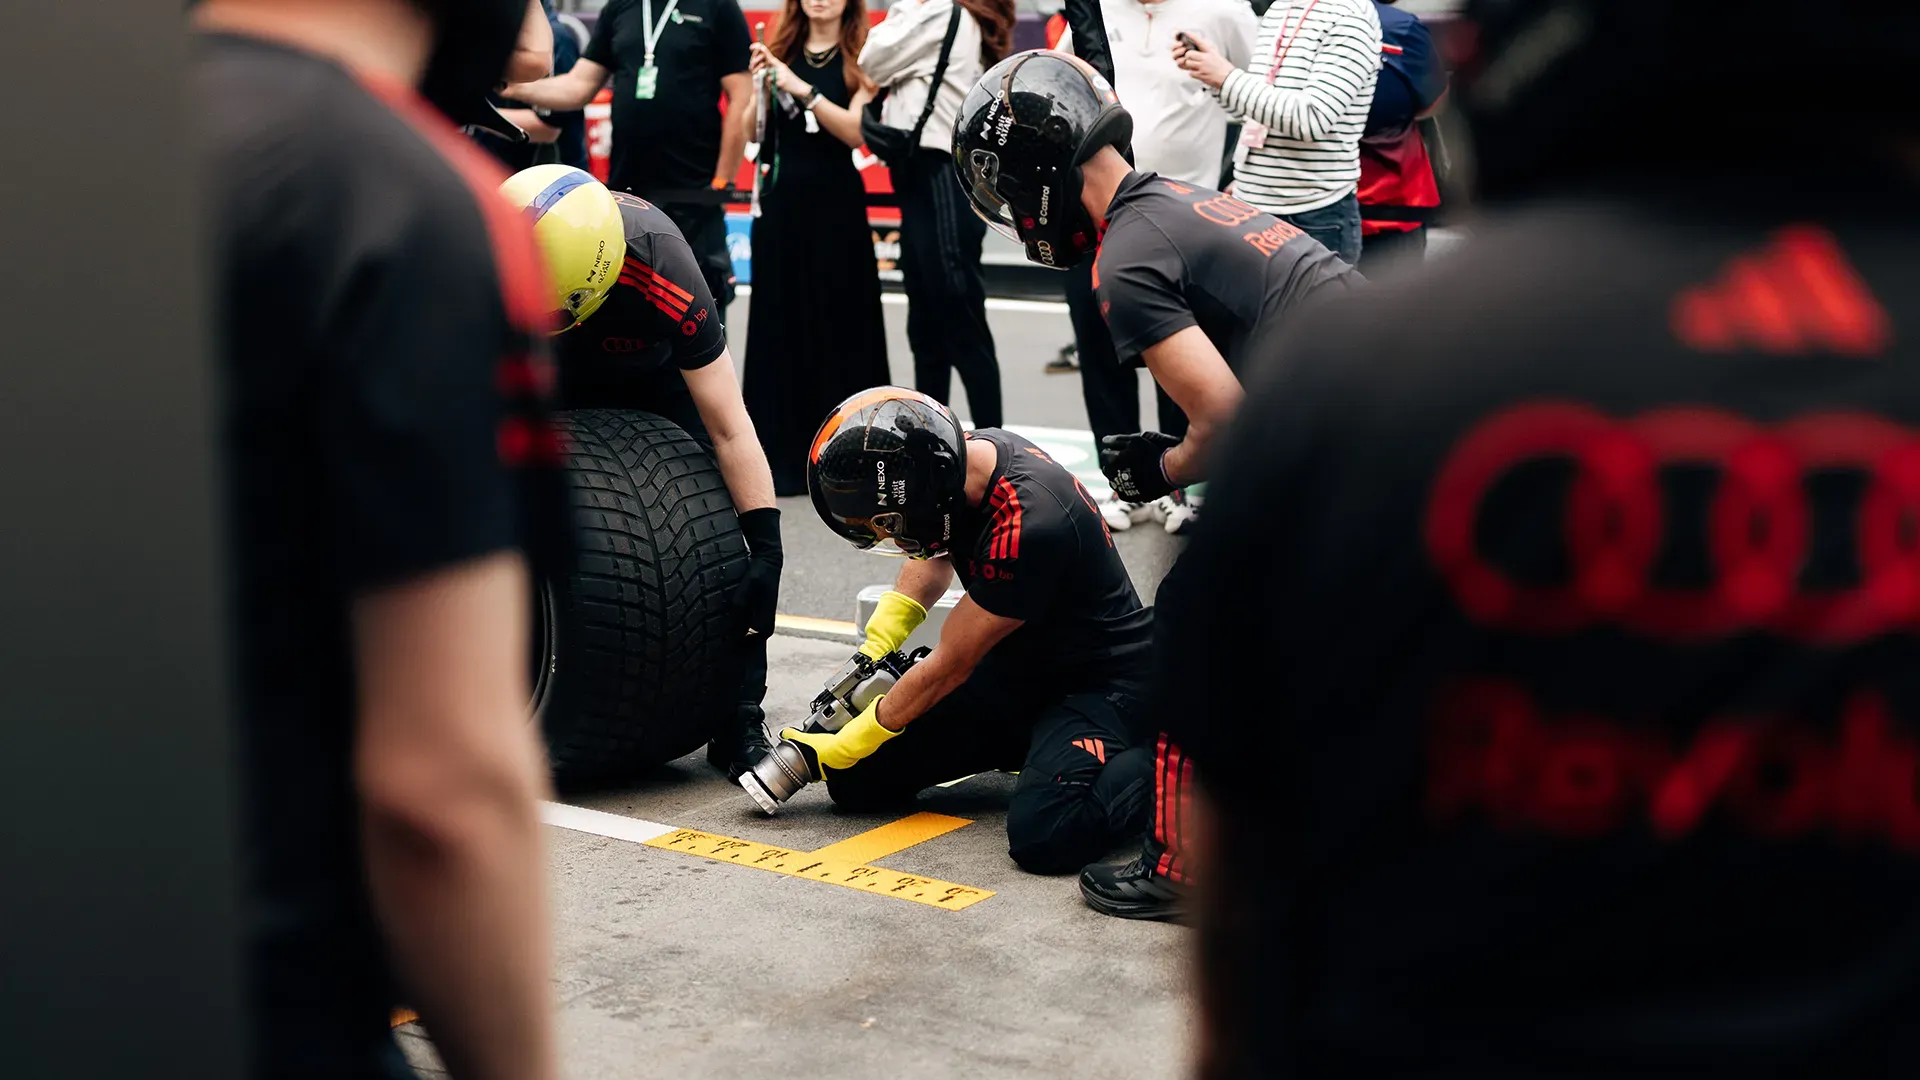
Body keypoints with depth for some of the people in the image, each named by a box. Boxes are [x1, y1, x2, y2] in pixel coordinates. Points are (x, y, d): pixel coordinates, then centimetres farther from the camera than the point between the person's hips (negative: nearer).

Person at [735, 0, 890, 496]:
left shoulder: (860, 58, -1)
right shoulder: (780, 51, 7)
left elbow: (855, 131, -13)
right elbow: (750, 129, 3)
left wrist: (801, 87, -21)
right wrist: (759, 84, -15)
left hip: (834, 201, -3)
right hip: (781, 199, 3)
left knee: (837, 322, 1)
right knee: (779, 321, 4)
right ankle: (782, 452, 10)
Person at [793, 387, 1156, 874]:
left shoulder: (1026, 526, -33)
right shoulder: (962, 455, -8)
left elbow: (950, 666, -20)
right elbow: (934, 557, 17)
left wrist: (843, 746, -8)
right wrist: (869, 655, 3)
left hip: (1099, 682, -8)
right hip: (1014, 669, 8)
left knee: (1043, 834, -33)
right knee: (858, 780, -3)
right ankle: (1026, 749, 15)